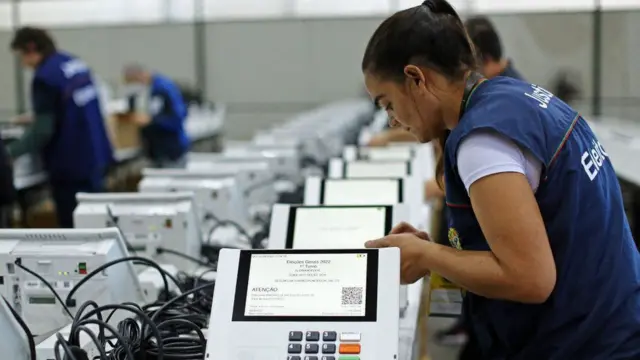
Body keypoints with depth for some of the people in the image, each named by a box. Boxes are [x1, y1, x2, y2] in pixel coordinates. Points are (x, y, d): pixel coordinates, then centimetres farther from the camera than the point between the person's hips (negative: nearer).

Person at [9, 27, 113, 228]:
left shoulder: (45, 77, -17)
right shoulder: (76, 63, 9)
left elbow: (43, 130, -19)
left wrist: (10, 152, -9)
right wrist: (37, 118, 29)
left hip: (71, 165, -8)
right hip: (96, 156, 8)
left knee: (73, 227, 1)